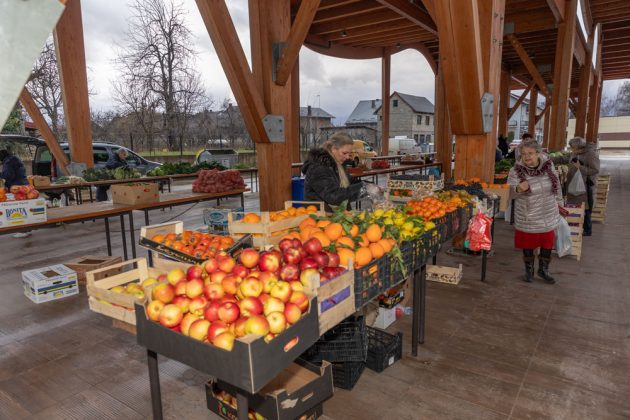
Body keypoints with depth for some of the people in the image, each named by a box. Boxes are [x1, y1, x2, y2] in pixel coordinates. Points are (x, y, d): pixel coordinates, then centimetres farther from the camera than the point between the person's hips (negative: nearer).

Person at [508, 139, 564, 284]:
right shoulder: (516, 170, -15)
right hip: (528, 217, -3)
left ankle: (543, 270, 34)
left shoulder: (548, 165, -6)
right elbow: (509, 193, -14)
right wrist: (518, 189, -36)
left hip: (548, 216, 3)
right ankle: (529, 270, 32)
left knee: (547, 243, 13)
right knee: (528, 243, 11)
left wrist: (558, 202, 16)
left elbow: (556, 185, 9)